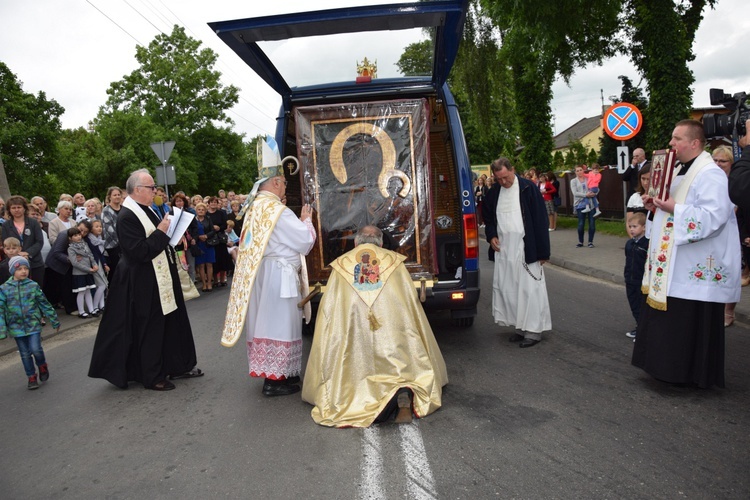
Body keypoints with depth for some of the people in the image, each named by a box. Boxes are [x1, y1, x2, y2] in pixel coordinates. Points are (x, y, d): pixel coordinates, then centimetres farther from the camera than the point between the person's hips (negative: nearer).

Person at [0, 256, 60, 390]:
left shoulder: (33, 286, -2)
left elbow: (44, 304, 5)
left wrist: (55, 321, 8)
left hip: (33, 324, -1)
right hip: (17, 327, 1)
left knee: (36, 349, -11)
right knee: (25, 354, 9)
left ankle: (42, 365, 20)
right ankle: (32, 377, 23)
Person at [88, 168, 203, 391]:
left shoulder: (147, 210, 10)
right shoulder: (127, 216, -18)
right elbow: (140, 252, -26)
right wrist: (161, 232, -20)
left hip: (161, 278, 10)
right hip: (143, 283, -9)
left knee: (172, 322, 16)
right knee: (149, 329, 2)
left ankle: (177, 366, 29)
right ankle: (152, 377, 17)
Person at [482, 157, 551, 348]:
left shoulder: (528, 188, -7)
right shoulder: (494, 192, 8)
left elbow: (541, 220, -7)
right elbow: (488, 217, 24)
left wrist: (542, 251, -9)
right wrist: (491, 236, 5)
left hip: (525, 249, -5)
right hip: (502, 249, 6)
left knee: (530, 288, -3)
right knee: (507, 288, 8)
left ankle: (533, 330, 7)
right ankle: (521, 327, 19)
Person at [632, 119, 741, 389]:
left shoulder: (710, 174, -16)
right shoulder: (679, 170, 15)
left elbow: (714, 217, -26)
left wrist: (674, 210, -27)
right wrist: (657, 205, 6)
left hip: (697, 267, -10)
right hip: (675, 263, 10)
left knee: (691, 321, -1)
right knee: (668, 318, 15)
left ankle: (694, 372, 12)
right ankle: (672, 365, 27)